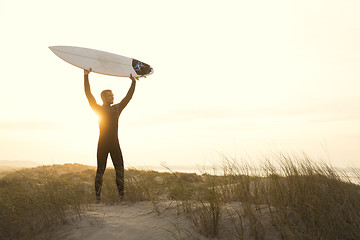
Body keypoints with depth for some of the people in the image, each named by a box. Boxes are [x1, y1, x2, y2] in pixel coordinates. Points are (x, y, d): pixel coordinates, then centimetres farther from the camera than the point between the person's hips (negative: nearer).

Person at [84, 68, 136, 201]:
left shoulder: (117, 108, 16)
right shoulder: (98, 109, 5)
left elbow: (128, 97, 22)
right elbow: (88, 94, -1)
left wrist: (133, 82, 22)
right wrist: (86, 76, -5)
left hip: (115, 144, 4)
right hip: (102, 144, -3)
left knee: (120, 169, -2)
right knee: (100, 170, 2)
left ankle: (122, 195, 1)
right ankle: (97, 196, 8)